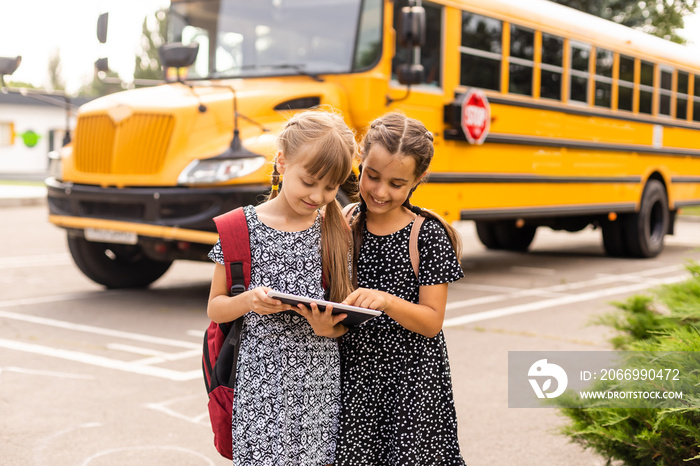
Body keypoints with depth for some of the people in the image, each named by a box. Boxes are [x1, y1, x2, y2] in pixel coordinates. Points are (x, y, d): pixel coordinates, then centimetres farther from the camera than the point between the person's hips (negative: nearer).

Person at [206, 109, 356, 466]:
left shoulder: (337, 232, 4)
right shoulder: (243, 228, -3)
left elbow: (345, 310, 10)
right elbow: (214, 309, 3)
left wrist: (329, 321, -12)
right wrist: (249, 301, -17)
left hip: (322, 383, 2)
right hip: (262, 385, -2)